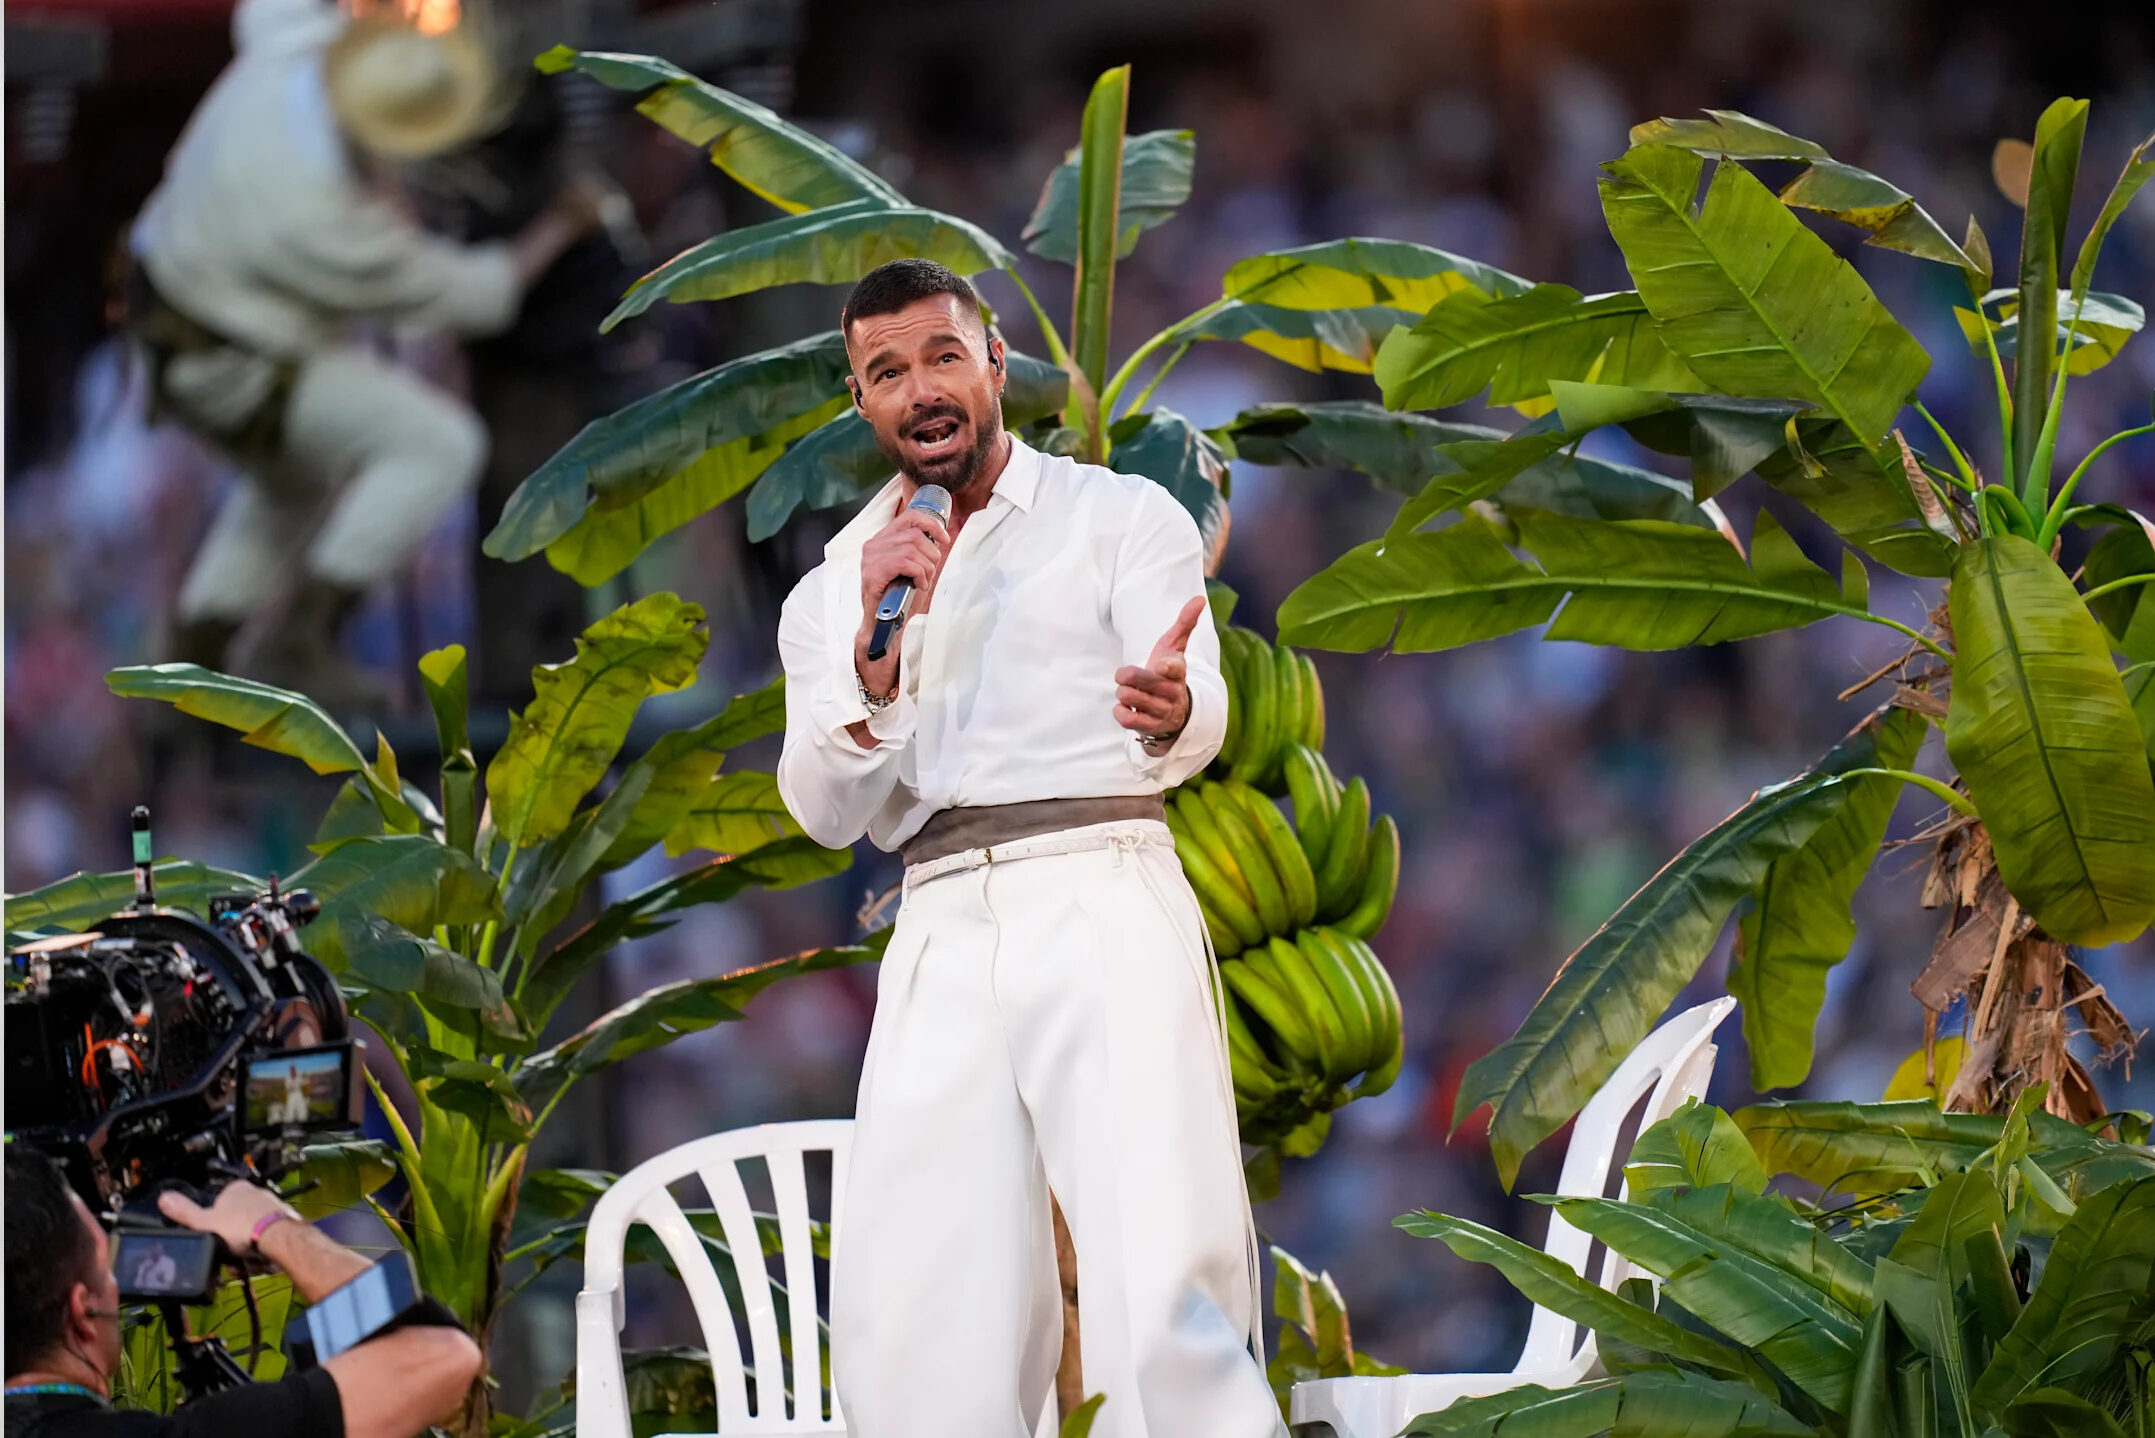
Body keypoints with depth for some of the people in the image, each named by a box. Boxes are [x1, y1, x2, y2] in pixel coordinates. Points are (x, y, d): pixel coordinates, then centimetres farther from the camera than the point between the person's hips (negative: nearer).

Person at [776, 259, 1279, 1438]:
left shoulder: (1123, 518, 9)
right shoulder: (833, 592, 19)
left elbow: (1196, 724, -7)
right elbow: (827, 811, 7)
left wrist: (1168, 708, -32)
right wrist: (879, 648, -10)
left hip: (1102, 900, -3)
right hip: (942, 935, 3)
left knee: (1166, 1295, -20)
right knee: (910, 1333, -7)